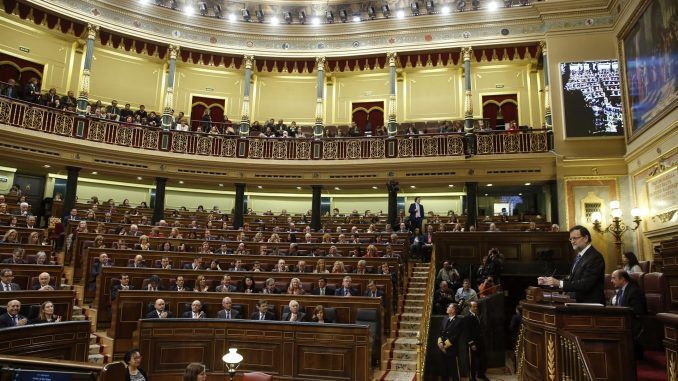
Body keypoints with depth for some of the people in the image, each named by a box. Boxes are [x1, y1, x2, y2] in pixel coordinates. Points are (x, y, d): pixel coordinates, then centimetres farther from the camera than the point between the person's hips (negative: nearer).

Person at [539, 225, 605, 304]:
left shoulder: (595, 257, -13)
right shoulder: (579, 256, 15)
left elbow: (585, 284, -22)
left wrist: (559, 283, -27)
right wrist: (548, 281, 2)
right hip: (578, 303, 7)